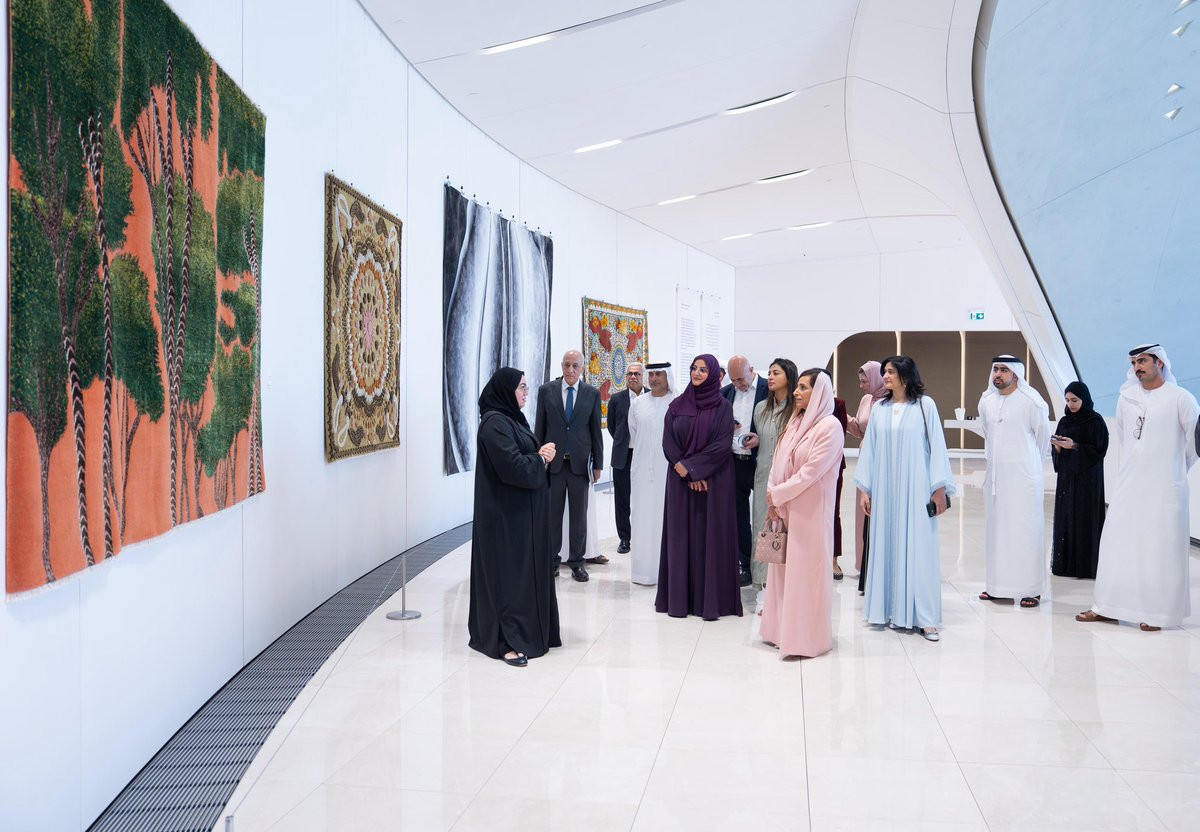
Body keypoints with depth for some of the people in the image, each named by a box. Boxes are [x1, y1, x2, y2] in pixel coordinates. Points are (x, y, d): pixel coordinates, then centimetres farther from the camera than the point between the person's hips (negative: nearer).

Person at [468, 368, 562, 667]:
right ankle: (507, 641, 1)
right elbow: (512, 467, -25)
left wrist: (541, 456, -3)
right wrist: (540, 458, -9)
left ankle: (528, 629, 25)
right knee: (508, 572, -5)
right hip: (506, 511, -10)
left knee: (526, 569, 14)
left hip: (522, 510, 10)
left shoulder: (512, 418, 13)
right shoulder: (494, 423, -17)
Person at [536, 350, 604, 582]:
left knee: (579, 515, 6)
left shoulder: (592, 393, 2)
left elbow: (596, 430, 4)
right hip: (553, 461, 0)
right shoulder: (546, 390, 1)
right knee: (552, 513, 6)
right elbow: (540, 428, 3)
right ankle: (552, 559, 17)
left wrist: (598, 464, 1)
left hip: (580, 463, 0)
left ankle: (577, 561, 16)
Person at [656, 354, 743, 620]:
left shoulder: (723, 406, -1)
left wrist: (691, 467, -13)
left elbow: (722, 445, -9)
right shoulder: (677, 405, 7)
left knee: (711, 535, -1)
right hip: (680, 480, 3)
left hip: (713, 480, -2)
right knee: (681, 535, 4)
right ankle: (679, 598, 9)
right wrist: (685, 471, -10)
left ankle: (711, 599, 5)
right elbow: (668, 442, 1)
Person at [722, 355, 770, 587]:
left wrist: (761, 440, -19)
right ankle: (744, 566, 19)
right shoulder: (725, 392, 8)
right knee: (739, 517, 10)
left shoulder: (769, 390, -7)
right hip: (733, 462, 5)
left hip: (759, 462, -5)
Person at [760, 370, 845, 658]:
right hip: (786, 508, 7)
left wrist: (777, 494, -10)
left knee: (807, 569, -1)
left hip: (811, 510, -7)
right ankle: (783, 629, 21)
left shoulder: (830, 426, -12)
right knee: (784, 568, 10)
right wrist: (773, 500, 0)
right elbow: (779, 462, 11)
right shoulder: (796, 423, 12)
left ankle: (806, 636, 10)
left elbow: (812, 471, -16)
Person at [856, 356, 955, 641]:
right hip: (885, 490, 3)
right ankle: (892, 609, 14)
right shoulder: (879, 409, 7)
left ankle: (925, 617, 3)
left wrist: (940, 488, -6)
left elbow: (937, 446, -2)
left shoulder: (925, 405, -1)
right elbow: (869, 450, 8)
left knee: (919, 548, -2)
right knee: (888, 547, 5)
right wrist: (864, 488, 6)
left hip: (916, 489, -3)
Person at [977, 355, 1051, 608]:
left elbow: (1043, 437, 3)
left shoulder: (1032, 402, -8)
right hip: (995, 475, 5)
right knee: (996, 529, 7)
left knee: (1026, 529, -3)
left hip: (1024, 476, -5)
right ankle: (998, 586, 14)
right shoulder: (986, 401, 7)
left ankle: (1031, 589, 3)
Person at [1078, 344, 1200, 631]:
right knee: (1115, 543, 5)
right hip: (1128, 486, 5)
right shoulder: (1127, 398, 9)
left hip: (1164, 490, -5)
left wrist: (1175, 471, 10)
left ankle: (1156, 612, 8)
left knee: (1160, 550, -1)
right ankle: (1107, 607, 11)